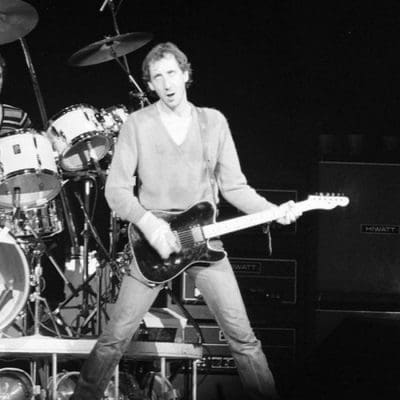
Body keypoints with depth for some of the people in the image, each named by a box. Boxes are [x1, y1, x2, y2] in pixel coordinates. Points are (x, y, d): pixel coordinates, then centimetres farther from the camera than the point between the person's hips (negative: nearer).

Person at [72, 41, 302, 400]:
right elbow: (116, 188, -5)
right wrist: (148, 223, -20)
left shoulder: (213, 122, 6)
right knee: (116, 337, -4)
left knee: (242, 337, -1)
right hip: (152, 242, -2)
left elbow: (233, 185, 7)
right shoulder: (138, 124, -1)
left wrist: (274, 211, -8)